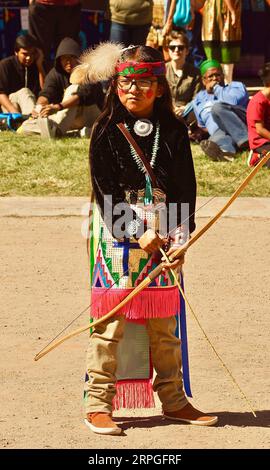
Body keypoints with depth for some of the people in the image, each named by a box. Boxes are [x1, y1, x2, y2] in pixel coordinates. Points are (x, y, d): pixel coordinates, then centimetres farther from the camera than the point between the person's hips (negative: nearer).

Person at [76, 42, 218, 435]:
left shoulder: (174, 132, 6)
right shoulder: (106, 132, -2)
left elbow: (185, 187, 5)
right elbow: (104, 189, -6)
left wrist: (181, 239, -6)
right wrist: (139, 234, -13)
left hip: (163, 239, 3)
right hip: (118, 237, -3)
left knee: (164, 323, 9)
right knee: (111, 323, -5)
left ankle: (174, 401, 18)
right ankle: (98, 406, -2)